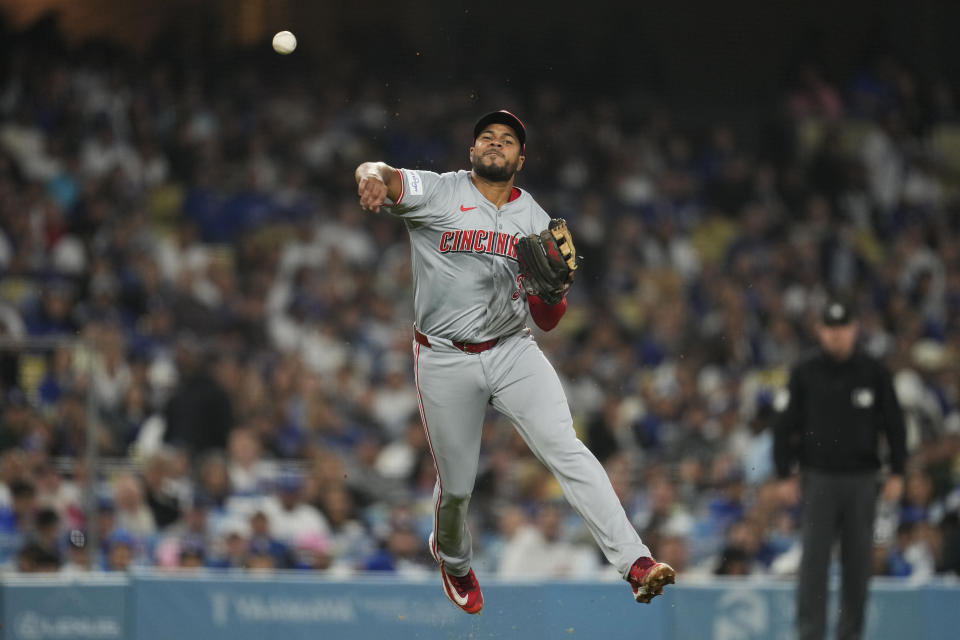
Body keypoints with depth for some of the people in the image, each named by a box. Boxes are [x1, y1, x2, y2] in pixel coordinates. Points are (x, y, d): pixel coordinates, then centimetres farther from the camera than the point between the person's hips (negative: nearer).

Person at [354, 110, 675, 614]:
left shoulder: (535, 220, 7)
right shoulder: (437, 193, -4)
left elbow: (547, 321, 7)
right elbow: (379, 176, -27)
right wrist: (373, 176, -53)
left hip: (513, 351, 2)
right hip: (445, 360, -2)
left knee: (566, 450, -19)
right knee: (456, 486, 7)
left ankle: (635, 563, -29)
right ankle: (452, 557, 42)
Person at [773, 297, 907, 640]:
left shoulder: (874, 371, 4)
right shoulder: (804, 373, 2)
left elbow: (894, 423, 9)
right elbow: (784, 425, 5)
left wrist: (897, 473, 4)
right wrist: (785, 475, 1)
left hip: (861, 479, 1)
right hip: (819, 478, -1)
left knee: (858, 558, 3)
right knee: (814, 557, -8)